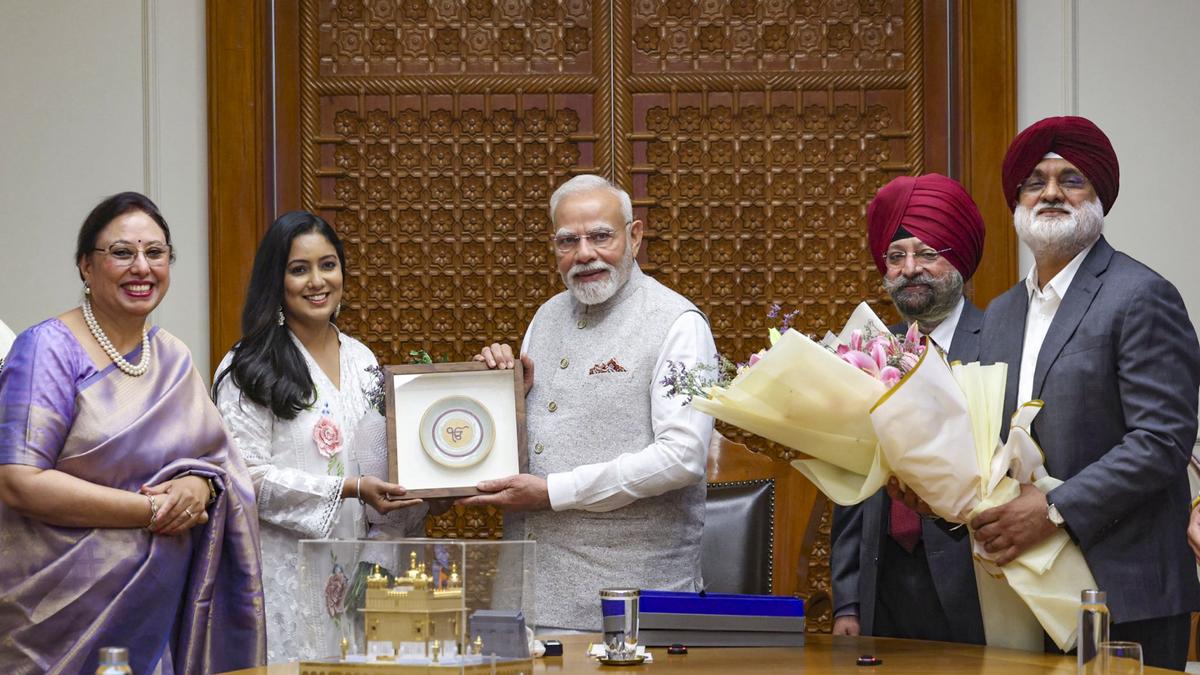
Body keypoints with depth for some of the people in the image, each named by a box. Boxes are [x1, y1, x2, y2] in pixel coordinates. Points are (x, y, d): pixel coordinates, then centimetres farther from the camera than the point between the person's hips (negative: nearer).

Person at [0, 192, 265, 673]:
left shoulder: (173, 358, 11)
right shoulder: (49, 349, -9)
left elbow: (220, 458, 14)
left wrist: (201, 486, -11)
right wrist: (152, 510, -18)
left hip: (161, 610, 6)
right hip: (66, 613, -6)